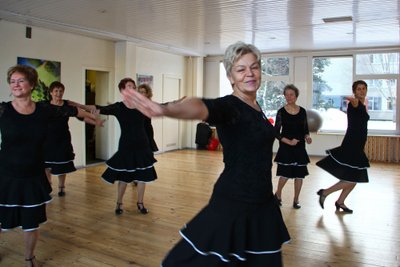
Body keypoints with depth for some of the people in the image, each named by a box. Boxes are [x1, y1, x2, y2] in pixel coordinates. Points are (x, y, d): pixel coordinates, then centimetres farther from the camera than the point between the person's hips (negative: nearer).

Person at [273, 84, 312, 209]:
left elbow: (305, 130, 12)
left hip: (300, 147, 3)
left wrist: (307, 137, -9)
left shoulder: (302, 111, 4)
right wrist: (289, 141, -17)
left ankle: (296, 200, 21)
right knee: (285, 174, -4)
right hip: (285, 147, -3)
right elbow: (276, 132, -6)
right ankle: (278, 194, 23)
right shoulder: (281, 112, -5)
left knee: (299, 175, 5)